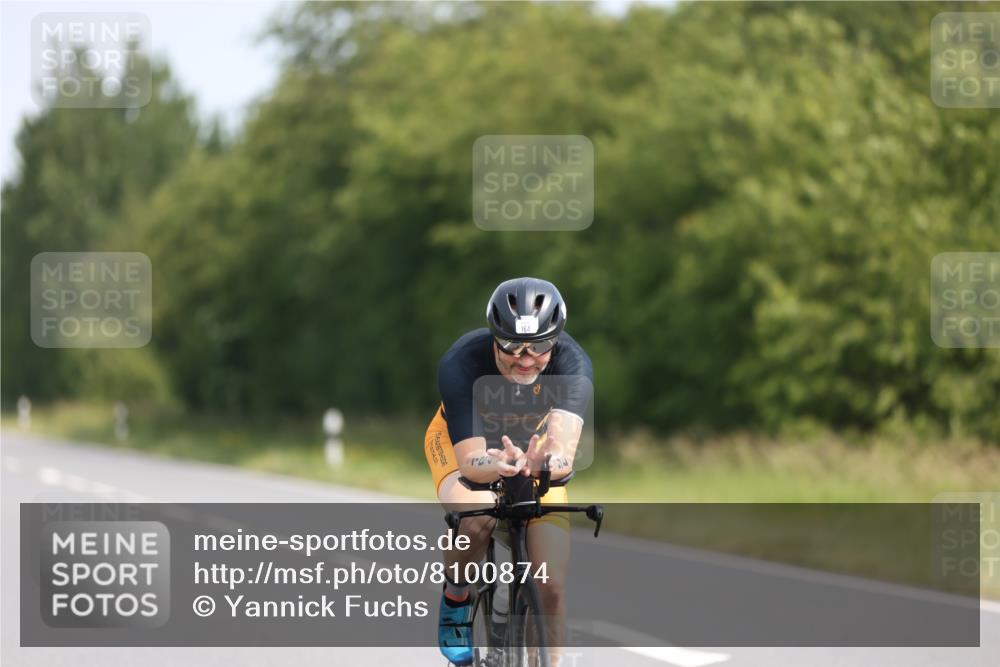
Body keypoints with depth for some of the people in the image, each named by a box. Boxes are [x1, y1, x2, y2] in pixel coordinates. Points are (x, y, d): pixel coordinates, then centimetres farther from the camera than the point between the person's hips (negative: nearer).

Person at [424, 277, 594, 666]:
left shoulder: (572, 364, -33)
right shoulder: (460, 364, -36)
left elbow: (564, 449, -46)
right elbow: (471, 462, -40)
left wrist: (543, 464, -70)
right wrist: (499, 466, -63)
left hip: (533, 449, 2)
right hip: (463, 440, -2)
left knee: (553, 586, -11)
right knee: (477, 518, -35)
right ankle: (456, 598, -5)